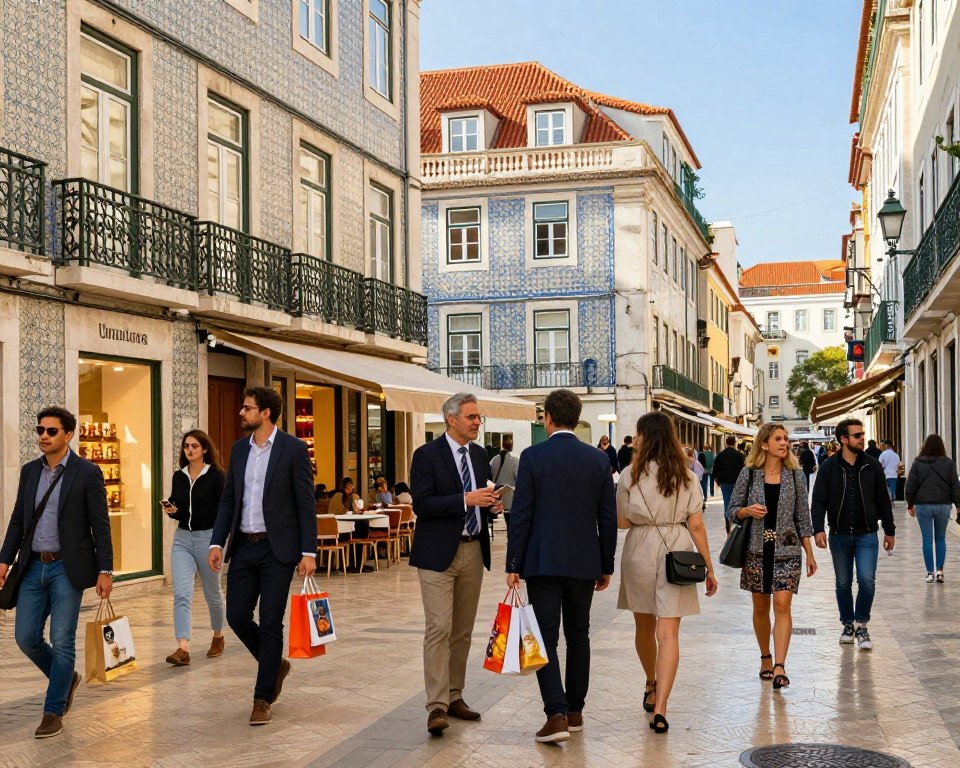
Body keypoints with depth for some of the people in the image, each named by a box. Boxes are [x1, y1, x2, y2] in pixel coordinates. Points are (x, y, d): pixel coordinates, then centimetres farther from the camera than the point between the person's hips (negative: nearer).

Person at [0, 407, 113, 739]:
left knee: (62, 642, -2)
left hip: (67, 567, -5)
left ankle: (54, 712, 12)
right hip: (34, 566, 5)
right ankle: (66, 678, 31)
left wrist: (105, 570, -10)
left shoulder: (87, 472, -6)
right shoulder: (29, 471, 9)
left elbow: (100, 525, -7)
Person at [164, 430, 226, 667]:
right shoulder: (178, 476, 7)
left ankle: (218, 636, 36)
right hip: (182, 538, 4)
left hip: (208, 538, -3)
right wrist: (171, 511, -5)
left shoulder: (216, 476, -7)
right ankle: (183, 648, -17)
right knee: (181, 594, -11)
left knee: (212, 593, 13)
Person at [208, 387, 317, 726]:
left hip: (277, 548, -5)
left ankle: (263, 699, 10)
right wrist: (217, 543, 2)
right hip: (244, 546, 5)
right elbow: (228, 500, 12)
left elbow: (306, 503, -8)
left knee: (270, 623, -1)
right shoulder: (239, 449, 9)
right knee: (237, 616, 5)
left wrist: (308, 551, -13)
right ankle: (275, 665, 31)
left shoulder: (293, 449, -7)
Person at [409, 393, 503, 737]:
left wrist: (492, 504, -1)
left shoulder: (480, 455, 12)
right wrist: (465, 500, -23)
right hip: (438, 553, -6)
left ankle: (454, 697, 21)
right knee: (439, 628, -10)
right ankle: (437, 706, -8)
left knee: (463, 631, 11)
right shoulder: (427, 455, -8)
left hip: (473, 550, 7)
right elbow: (421, 504, -16)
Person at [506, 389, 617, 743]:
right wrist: (606, 566, 13)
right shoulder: (598, 460, 2)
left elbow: (521, 514, -9)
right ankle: (575, 711, 22)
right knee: (578, 637, 14)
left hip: (542, 562, -3)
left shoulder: (533, 457, -8)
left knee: (546, 638, -1)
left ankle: (557, 715, -10)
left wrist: (513, 565, -3)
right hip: (584, 564, 3)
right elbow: (608, 518, 4)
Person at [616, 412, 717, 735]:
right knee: (668, 633, -2)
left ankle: (652, 685, 42)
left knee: (644, 627, 21)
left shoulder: (630, 476, -6)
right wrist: (708, 568, 5)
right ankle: (659, 708, -13)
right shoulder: (686, 477, -1)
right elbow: (696, 526, -2)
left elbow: (622, 521, -2)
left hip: (640, 553, 0)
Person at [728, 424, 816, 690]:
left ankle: (779, 667, -14)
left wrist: (810, 553, 4)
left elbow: (803, 516, 6)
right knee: (761, 607, 9)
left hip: (786, 550, -1)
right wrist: (748, 511, -16)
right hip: (757, 549, 1)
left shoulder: (795, 475, 3)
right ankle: (765, 657, 28)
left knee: (782, 605, -11)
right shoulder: (749, 474, 1)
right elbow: (733, 510, 6)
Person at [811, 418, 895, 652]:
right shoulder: (829, 467, -3)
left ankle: (862, 625, 6)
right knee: (843, 584, 9)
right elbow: (818, 501, -5)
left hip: (866, 535, 0)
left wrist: (889, 530, 10)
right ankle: (848, 624, 26)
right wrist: (818, 529, -17)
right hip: (839, 536, 0)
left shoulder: (872, 465, 2)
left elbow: (883, 500, 8)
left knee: (867, 580, -11)